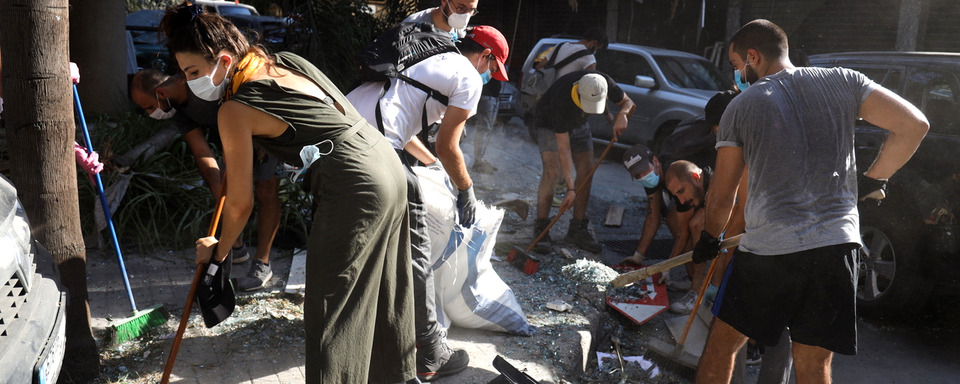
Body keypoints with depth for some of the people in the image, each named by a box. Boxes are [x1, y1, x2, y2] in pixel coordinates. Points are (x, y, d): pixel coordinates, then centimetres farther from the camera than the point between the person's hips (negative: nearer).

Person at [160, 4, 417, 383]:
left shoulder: (235, 111, -10)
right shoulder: (285, 61, 11)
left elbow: (240, 202, -5)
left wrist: (218, 250, 15)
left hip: (356, 188, -9)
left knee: (330, 311, 1)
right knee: (382, 287, 23)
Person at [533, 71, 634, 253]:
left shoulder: (605, 83, -29)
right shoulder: (560, 101, -40)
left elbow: (628, 102, -9)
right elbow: (564, 148, -37)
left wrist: (622, 114, -35)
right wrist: (570, 188, -38)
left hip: (578, 124, 5)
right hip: (550, 125, -5)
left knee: (586, 171, -4)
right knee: (552, 172, -21)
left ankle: (578, 229, 4)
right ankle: (541, 229, -12)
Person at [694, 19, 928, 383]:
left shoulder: (740, 106, 3)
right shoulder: (843, 81, 8)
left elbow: (722, 196, 7)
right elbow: (914, 124, 2)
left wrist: (708, 238, 23)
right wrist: (873, 178, 14)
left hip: (767, 249, -3)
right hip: (837, 244, 3)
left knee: (722, 342, 15)